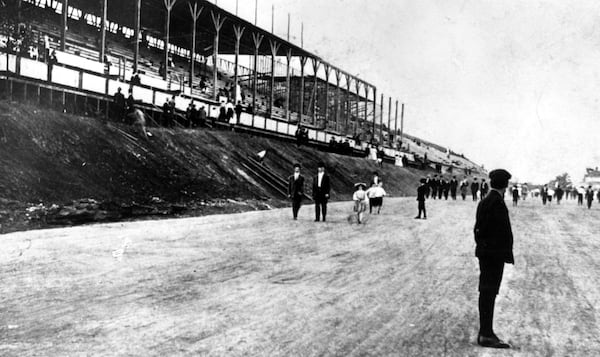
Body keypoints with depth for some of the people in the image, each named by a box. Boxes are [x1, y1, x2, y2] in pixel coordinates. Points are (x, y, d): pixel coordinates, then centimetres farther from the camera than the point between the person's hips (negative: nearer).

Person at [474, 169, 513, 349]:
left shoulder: (484, 201, 10)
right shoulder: (497, 202, -17)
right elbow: (504, 231, -19)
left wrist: (481, 246, 16)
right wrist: (508, 254, -13)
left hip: (484, 252, 9)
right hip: (495, 253, -9)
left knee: (486, 292, 12)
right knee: (489, 292, -7)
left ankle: (485, 332, 19)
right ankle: (487, 335, -4)